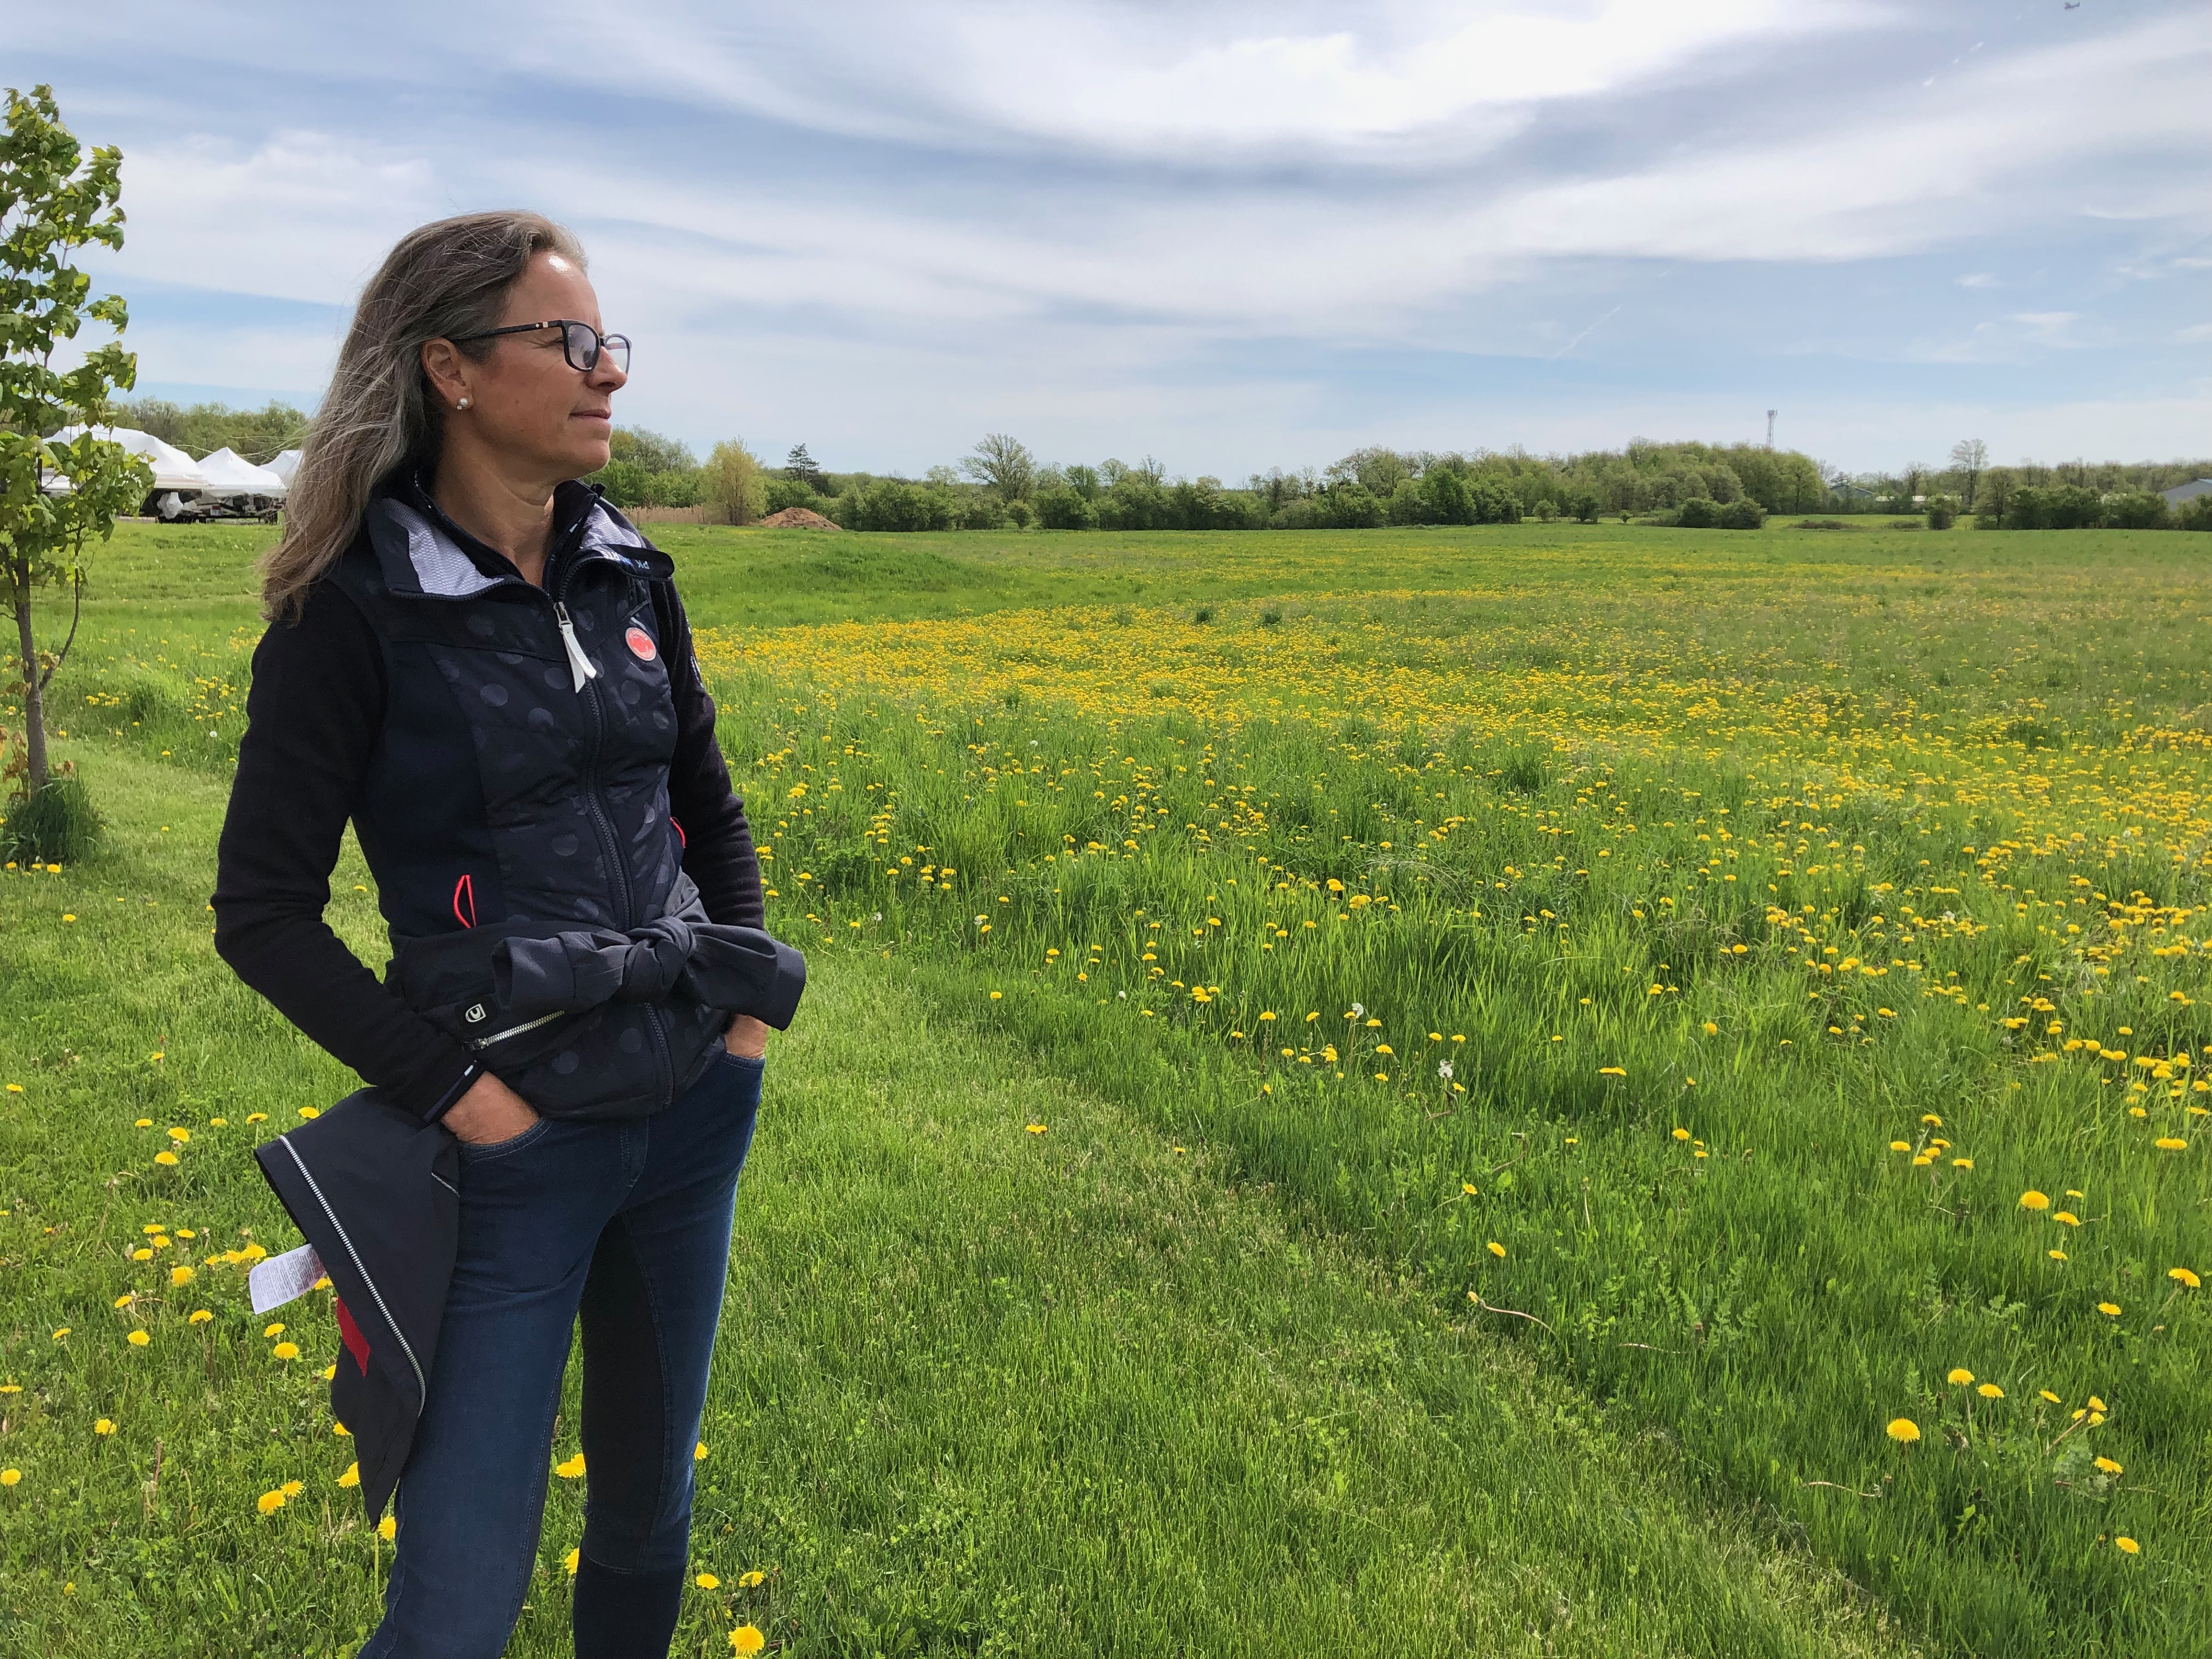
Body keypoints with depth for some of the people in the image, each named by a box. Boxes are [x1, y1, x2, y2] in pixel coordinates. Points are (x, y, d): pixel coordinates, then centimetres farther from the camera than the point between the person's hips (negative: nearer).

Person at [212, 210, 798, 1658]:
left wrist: (756, 998, 4)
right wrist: (449, 1088, -15)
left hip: (696, 1110, 5)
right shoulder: (357, 609, -11)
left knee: (650, 1501, 19)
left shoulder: (631, 577, 4)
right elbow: (263, 912, -9)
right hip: (513, 1142, -5)